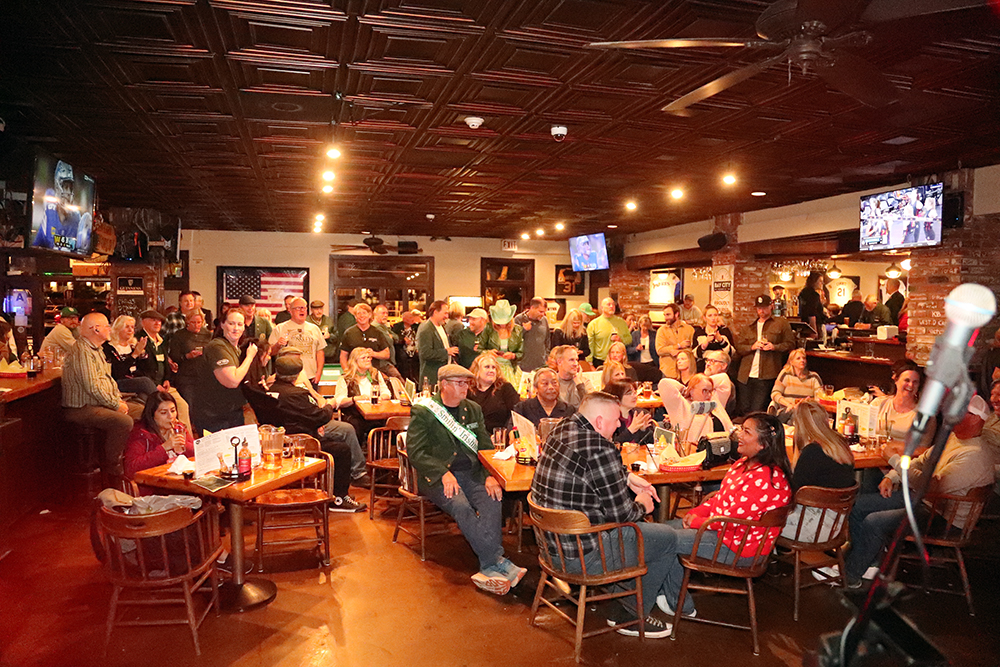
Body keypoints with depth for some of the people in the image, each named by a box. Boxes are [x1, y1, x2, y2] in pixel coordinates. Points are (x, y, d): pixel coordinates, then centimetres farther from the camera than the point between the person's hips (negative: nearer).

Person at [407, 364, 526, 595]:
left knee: (492, 501, -26)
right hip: (437, 476, -4)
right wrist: (444, 473, -19)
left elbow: (486, 447, 14)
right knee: (460, 505, -32)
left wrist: (490, 475, -6)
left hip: (472, 473, 4)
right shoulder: (423, 411, 1)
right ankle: (500, 563, -31)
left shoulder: (473, 409, 16)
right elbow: (415, 452, -6)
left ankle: (489, 570, -30)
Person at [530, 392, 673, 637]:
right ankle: (633, 617, 22)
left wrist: (628, 477, 13)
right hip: (582, 556, -9)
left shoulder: (563, 428, 3)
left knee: (639, 525, 27)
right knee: (666, 539, 7)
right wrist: (641, 506, 4)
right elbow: (621, 513, -17)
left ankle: (623, 603, 33)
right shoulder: (599, 449, -25)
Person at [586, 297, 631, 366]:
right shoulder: (593, 324, 1)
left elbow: (629, 339, 15)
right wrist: (590, 364, -5)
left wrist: (620, 339, -8)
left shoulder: (621, 322, 11)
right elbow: (590, 345, -1)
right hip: (600, 362, -3)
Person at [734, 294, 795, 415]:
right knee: (744, 411, 5)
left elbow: (790, 344, 5)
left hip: (766, 376, -4)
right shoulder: (749, 327, 18)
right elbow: (738, 347, 10)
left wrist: (774, 347, -11)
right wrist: (752, 347, -8)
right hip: (746, 375, 4)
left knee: (757, 411, -6)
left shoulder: (781, 323, 9)